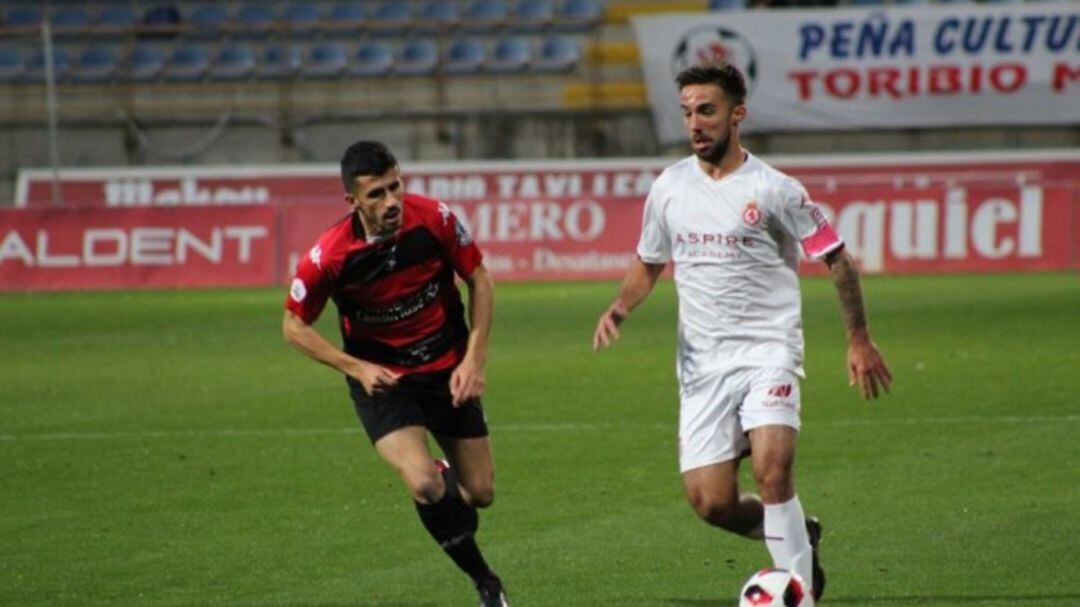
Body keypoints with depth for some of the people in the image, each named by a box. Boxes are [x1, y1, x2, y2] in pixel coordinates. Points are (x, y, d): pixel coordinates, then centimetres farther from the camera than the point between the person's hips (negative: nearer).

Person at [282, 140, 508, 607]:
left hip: (448, 370, 3)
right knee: (424, 485, -24)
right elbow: (294, 327, -8)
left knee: (480, 493, 6)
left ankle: (448, 476, 46)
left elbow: (479, 281, -2)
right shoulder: (329, 256, -23)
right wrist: (355, 367, -17)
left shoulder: (434, 219, -18)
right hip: (381, 378, -2)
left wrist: (474, 358, -10)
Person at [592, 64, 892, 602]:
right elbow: (648, 263, 22)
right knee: (711, 503, -4)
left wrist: (859, 340, -4)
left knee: (772, 469, -26)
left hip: (768, 350, -4)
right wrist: (618, 309, 2)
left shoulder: (773, 190, -6)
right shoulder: (669, 187, 8)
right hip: (702, 361, 4)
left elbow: (836, 259, 0)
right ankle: (798, 537, 25)